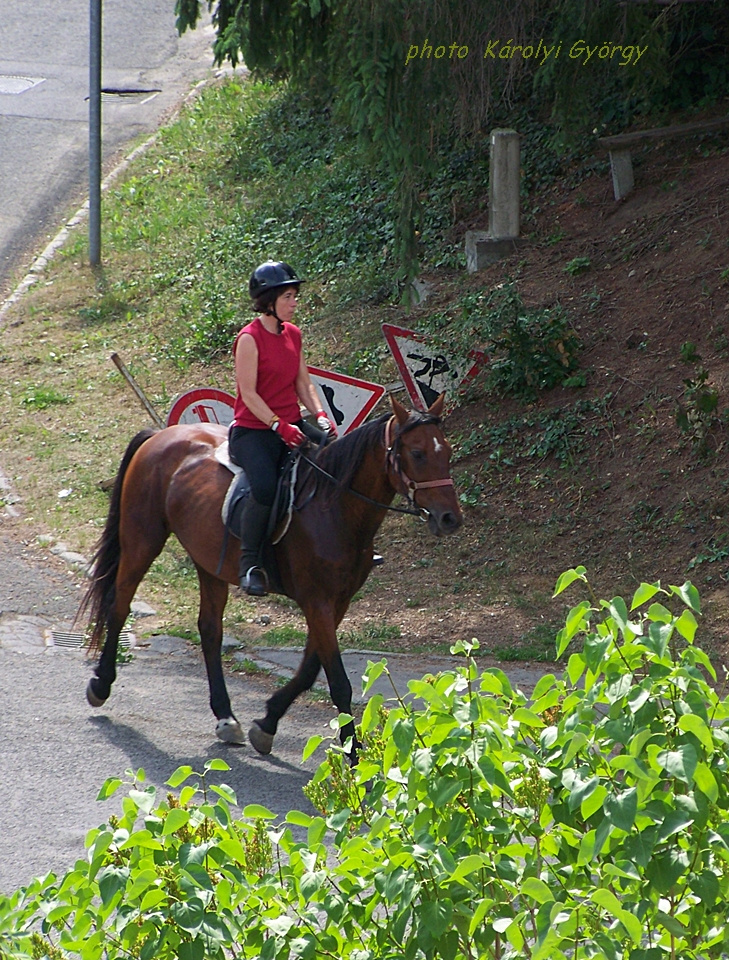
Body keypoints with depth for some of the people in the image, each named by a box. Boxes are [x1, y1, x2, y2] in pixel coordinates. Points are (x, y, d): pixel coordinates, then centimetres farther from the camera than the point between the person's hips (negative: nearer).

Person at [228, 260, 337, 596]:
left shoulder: (293, 334, 12)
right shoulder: (249, 338, -10)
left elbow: (303, 383, 15)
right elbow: (249, 394, -14)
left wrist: (320, 415, -2)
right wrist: (279, 426, -22)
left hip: (292, 426, 7)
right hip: (253, 430, -7)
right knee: (265, 486, -33)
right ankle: (249, 563, -19)